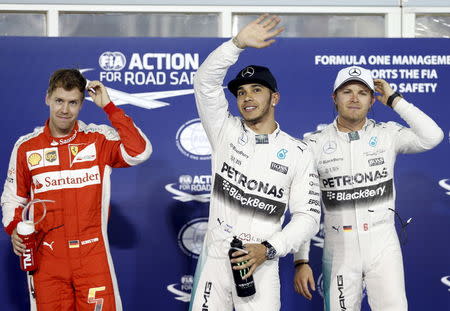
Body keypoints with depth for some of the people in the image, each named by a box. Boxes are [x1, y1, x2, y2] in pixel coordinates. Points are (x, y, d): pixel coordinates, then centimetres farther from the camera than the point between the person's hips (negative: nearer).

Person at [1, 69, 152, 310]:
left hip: (92, 254, -1)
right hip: (46, 257, 1)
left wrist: (108, 106, -12)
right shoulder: (26, 147, 5)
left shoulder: (98, 139, 0)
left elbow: (139, 152, -17)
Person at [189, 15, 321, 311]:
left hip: (261, 267, -1)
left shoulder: (298, 153, 1)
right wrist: (239, 42, -22)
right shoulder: (226, 132, 4)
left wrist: (268, 249, -15)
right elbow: (205, 81, -8)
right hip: (214, 261, 1)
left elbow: (308, 216, -2)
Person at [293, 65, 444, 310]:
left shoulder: (387, 134, 1)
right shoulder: (315, 144, 0)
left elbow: (432, 137, -18)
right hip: (339, 250, 0)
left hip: (383, 247, 0)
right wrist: (301, 261, -4)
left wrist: (394, 100, -9)